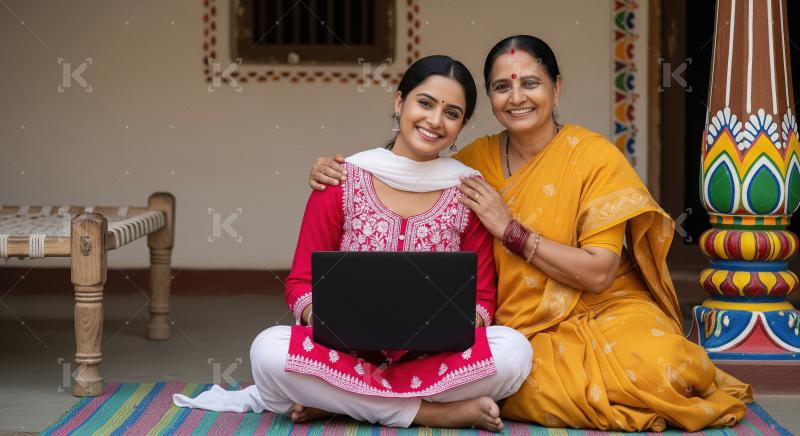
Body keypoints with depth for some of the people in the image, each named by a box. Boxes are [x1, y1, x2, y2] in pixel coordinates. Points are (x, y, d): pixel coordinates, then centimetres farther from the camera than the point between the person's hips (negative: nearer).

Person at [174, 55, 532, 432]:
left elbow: (482, 299, 6)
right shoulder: (342, 181, 0)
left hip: (435, 357, 0)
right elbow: (301, 285, 3)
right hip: (348, 354, 0)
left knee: (513, 350, -30)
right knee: (270, 349, -31)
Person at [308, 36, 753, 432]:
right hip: (520, 327, 3)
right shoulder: (477, 159, 3)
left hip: (599, 313, -2)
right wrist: (339, 173, -6)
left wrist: (510, 230, -17)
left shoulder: (595, 156, -9)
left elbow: (597, 274, -15)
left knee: (656, 367, -34)